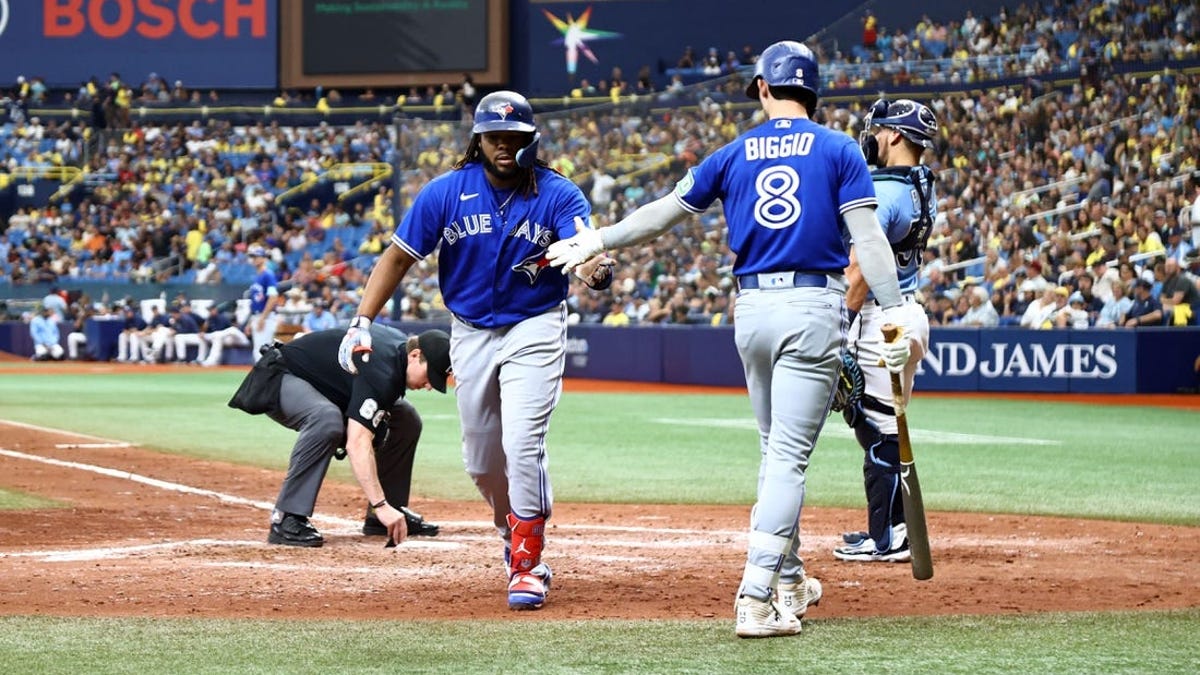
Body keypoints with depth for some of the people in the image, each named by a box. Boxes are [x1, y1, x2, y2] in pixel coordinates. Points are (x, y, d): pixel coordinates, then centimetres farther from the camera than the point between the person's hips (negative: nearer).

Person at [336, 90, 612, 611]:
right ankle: (512, 528, 39)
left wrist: (596, 269, -57)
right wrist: (362, 322, -12)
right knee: (481, 460, 11)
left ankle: (527, 565, -7)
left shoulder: (556, 194, -15)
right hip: (471, 332, 3)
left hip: (534, 329, -3)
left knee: (522, 444, -17)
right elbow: (399, 257, -4)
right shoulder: (446, 192, -9)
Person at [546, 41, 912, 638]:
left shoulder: (733, 155, 8)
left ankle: (789, 582, 27)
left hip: (752, 309, 4)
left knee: (776, 451, 20)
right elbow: (868, 237, -9)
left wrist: (597, 241, 27)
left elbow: (665, 212, 14)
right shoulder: (838, 151, 0)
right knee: (789, 457, -7)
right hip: (814, 309, -4)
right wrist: (893, 312, -11)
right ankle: (756, 597, -17)